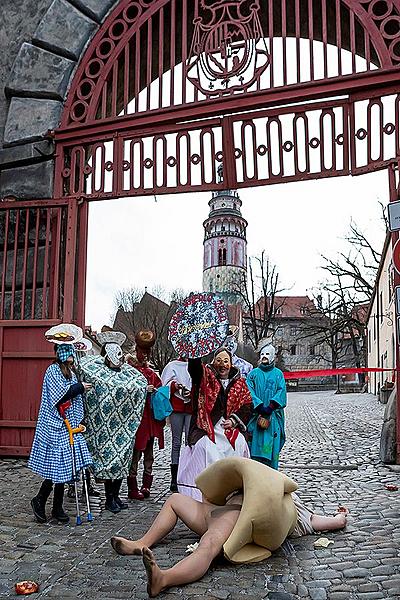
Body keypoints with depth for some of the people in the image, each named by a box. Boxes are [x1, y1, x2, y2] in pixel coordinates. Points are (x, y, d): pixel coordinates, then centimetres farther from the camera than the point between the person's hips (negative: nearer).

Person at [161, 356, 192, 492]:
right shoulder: (172, 366, 11)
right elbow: (166, 386, 5)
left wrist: (192, 392, -11)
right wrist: (174, 386, -16)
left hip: (192, 408, 0)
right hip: (176, 407, 0)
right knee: (176, 442, 4)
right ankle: (174, 479, 8)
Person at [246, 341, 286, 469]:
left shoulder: (278, 373, 11)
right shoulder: (253, 373, 11)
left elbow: (281, 391, -2)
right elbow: (249, 391, -2)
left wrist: (270, 407, -15)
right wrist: (260, 407, -15)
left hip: (273, 416, 0)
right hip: (256, 415, 0)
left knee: (272, 446, -1)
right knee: (255, 446, -3)